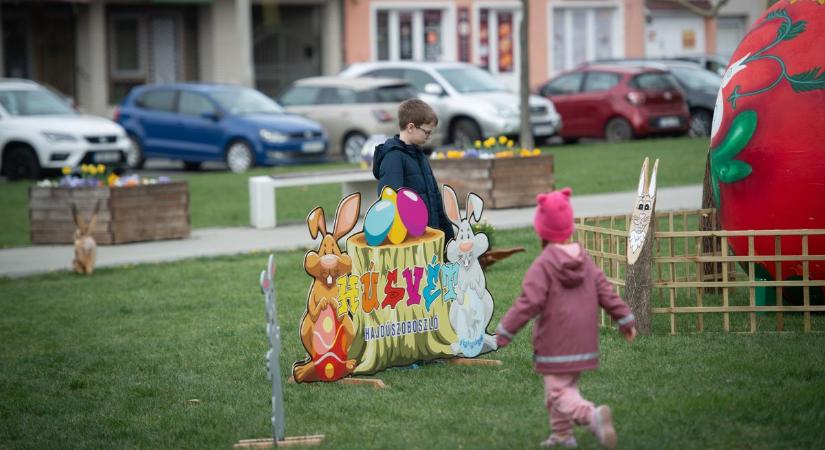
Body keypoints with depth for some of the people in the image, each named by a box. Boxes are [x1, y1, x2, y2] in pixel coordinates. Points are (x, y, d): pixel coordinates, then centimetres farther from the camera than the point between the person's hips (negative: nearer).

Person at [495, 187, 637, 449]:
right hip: (582, 341, 7)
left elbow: (529, 302, -20)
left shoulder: (543, 265, -15)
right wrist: (625, 319, 14)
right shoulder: (585, 260, 5)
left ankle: (593, 415, -32)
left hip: (555, 344, -7)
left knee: (560, 392, -6)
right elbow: (605, 291, 6)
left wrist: (505, 330, -13)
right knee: (565, 386, 23)